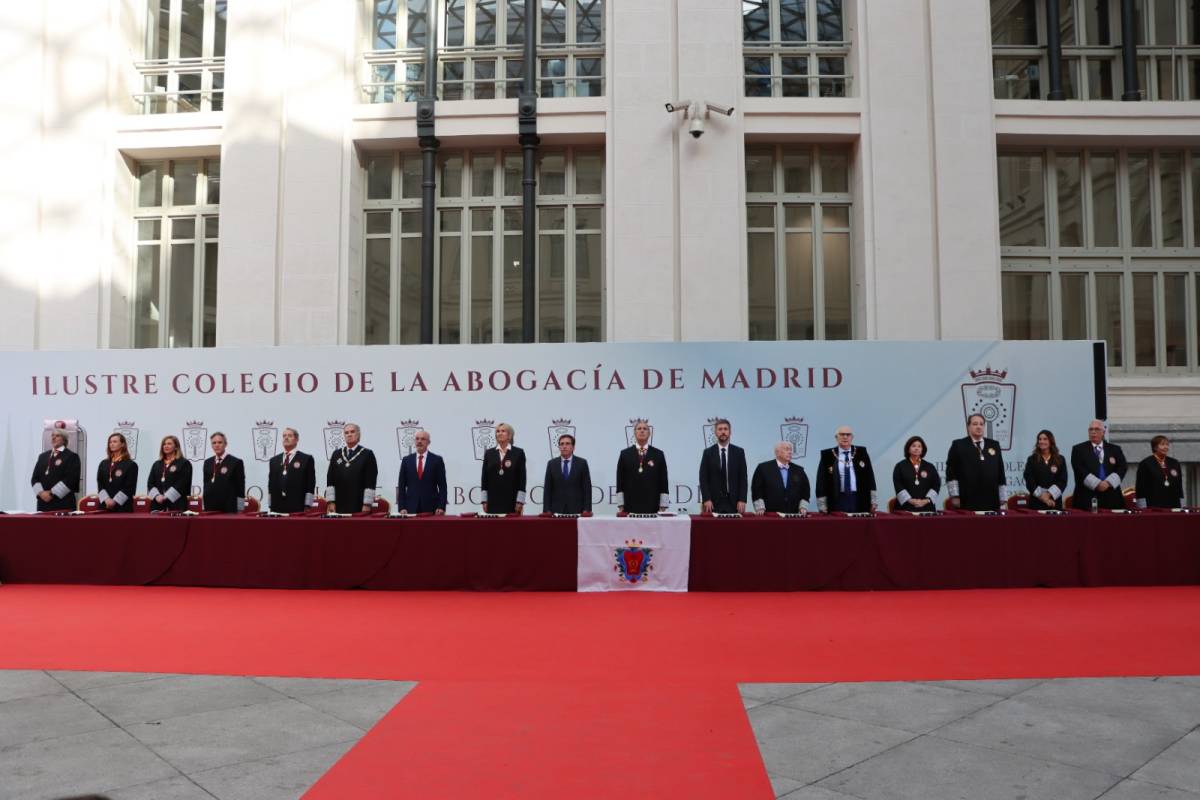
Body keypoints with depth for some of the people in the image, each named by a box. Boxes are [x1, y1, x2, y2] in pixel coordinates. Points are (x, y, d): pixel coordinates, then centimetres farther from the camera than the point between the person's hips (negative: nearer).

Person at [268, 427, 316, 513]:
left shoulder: (307, 459, 4)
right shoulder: (274, 460, 18)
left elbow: (310, 484, -1)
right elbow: (271, 485, 17)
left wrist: (307, 507, -7)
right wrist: (270, 506, 11)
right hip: (276, 508, 4)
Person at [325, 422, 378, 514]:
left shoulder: (367, 454, 2)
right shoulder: (336, 454, 13)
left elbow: (371, 482, -4)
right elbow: (330, 480, 10)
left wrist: (367, 504, -10)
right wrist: (331, 501, 1)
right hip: (339, 505, 3)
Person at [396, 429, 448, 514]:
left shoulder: (437, 460, 3)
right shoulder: (406, 460, 9)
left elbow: (442, 486, 1)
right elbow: (401, 486, 8)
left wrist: (441, 507, -9)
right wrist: (401, 508, -2)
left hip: (431, 508, -1)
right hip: (411, 508, 1)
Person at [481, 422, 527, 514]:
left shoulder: (518, 452, 2)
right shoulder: (489, 453, 8)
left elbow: (522, 478, -1)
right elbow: (484, 477, 8)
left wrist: (520, 501, -8)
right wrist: (484, 500, 2)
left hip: (512, 500, -2)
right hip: (493, 500, 2)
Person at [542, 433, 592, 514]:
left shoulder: (582, 463, 4)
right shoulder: (551, 464, 7)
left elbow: (587, 488, 2)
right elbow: (547, 489, 6)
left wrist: (587, 509, -6)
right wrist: (547, 510, -2)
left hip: (576, 510, -1)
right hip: (557, 510, 1)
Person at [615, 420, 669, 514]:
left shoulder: (658, 454, 6)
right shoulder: (625, 454, 6)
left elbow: (663, 482, 4)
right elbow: (620, 482, 5)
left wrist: (663, 507, -2)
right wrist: (621, 506, -1)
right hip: (630, 508, 0)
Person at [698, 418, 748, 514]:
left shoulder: (739, 452, 7)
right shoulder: (708, 452, 4)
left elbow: (743, 478, 4)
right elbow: (703, 478, 1)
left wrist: (742, 500, -5)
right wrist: (706, 499, -9)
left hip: (734, 502, 1)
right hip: (714, 502, -1)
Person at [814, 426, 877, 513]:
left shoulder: (861, 452, 8)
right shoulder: (827, 455, 1)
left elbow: (869, 476, 11)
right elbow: (821, 481, 1)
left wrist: (872, 501, 6)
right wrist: (822, 506, -5)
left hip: (860, 500, 2)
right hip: (837, 500, -2)